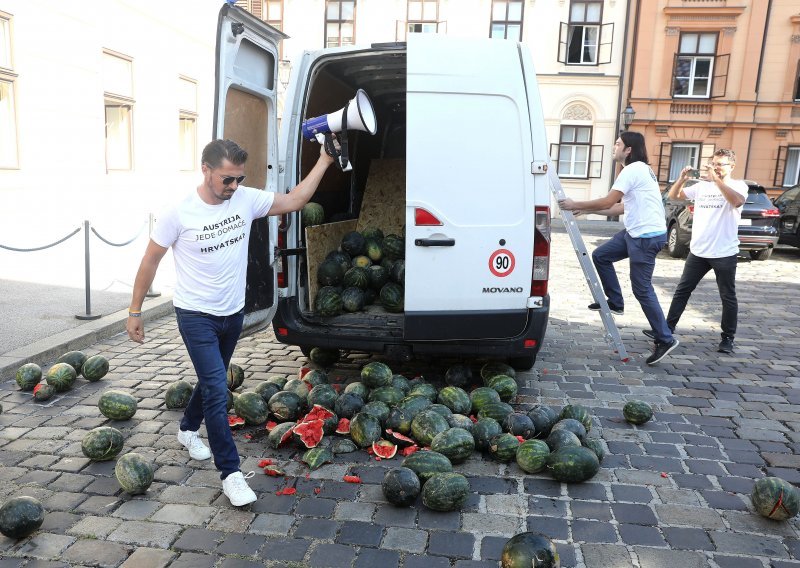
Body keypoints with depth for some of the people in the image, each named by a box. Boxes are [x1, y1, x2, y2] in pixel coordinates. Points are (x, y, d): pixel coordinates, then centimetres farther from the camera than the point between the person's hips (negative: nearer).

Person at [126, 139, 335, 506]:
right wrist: (135, 311, -3)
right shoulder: (180, 213, -18)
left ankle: (188, 429, 50)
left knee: (212, 380, 23)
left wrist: (324, 161, -6)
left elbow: (294, 201, 0)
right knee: (217, 391, -11)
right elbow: (150, 261, -8)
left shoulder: (246, 200, -7)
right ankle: (230, 473, 0)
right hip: (196, 316, -5)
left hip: (233, 313, 5)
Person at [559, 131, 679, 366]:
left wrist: (576, 205, -8)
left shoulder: (633, 170, -14)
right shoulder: (640, 170, 19)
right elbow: (623, 207, 18)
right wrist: (587, 210, 17)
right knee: (600, 256, 14)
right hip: (636, 232, 10)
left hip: (647, 236, -10)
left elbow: (608, 202, -18)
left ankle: (665, 340, 3)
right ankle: (615, 302, 22)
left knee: (642, 289, -5)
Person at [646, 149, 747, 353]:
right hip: (698, 251, 4)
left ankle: (728, 338, 17)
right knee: (682, 291, 7)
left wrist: (716, 180, -28)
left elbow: (738, 201, -26)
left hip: (724, 254, -4)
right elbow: (673, 196, 8)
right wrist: (682, 178, -9)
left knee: (728, 297, 6)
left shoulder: (738, 185, -4)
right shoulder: (701, 186, 8)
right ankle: (667, 328, 15)